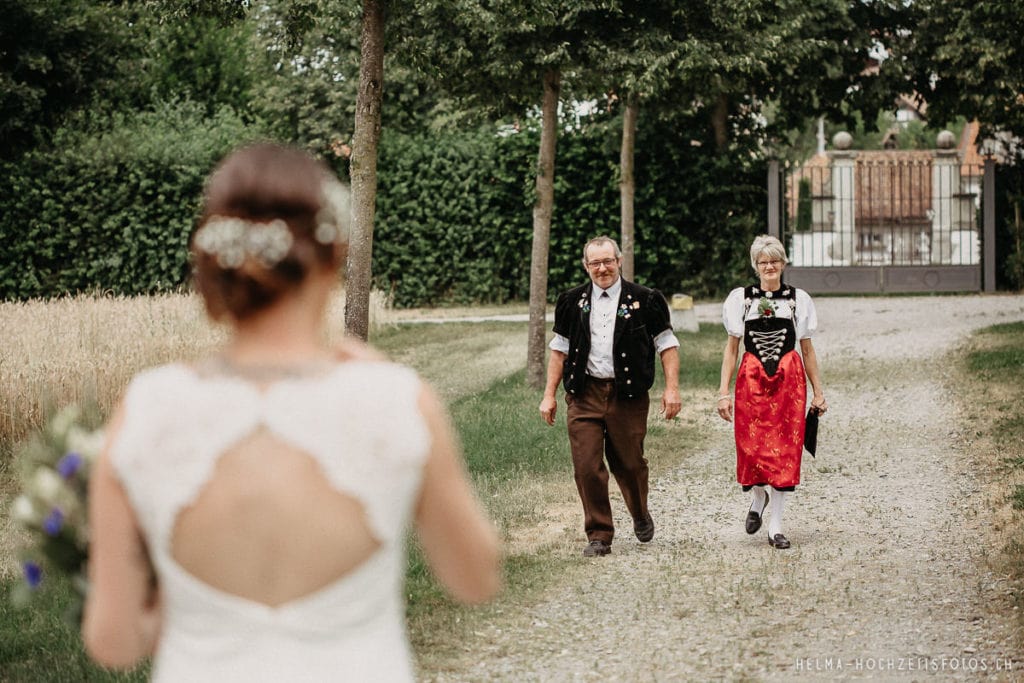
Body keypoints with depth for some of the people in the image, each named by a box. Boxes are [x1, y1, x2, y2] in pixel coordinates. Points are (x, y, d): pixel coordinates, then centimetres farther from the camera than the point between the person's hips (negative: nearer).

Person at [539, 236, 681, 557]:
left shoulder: (644, 300, 2)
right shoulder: (573, 302, 10)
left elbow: (666, 344, 5)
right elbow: (560, 349, 15)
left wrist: (671, 388, -4)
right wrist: (549, 395, 11)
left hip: (628, 395, -2)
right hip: (584, 395, 2)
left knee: (629, 463, 6)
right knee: (587, 467, -5)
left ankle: (641, 516, 35)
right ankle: (599, 535, 6)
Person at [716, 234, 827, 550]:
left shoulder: (798, 299, 8)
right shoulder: (740, 298, 6)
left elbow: (807, 349, 11)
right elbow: (731, 348, 7)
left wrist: (818, 392, 10)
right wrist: (724, 391, 0)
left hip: (789, 380, 0)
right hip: (751, 380, 0)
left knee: (785, 451, -2)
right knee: (751, 449, -6)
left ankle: (775, 527, 5)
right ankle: (759, 498, 28)